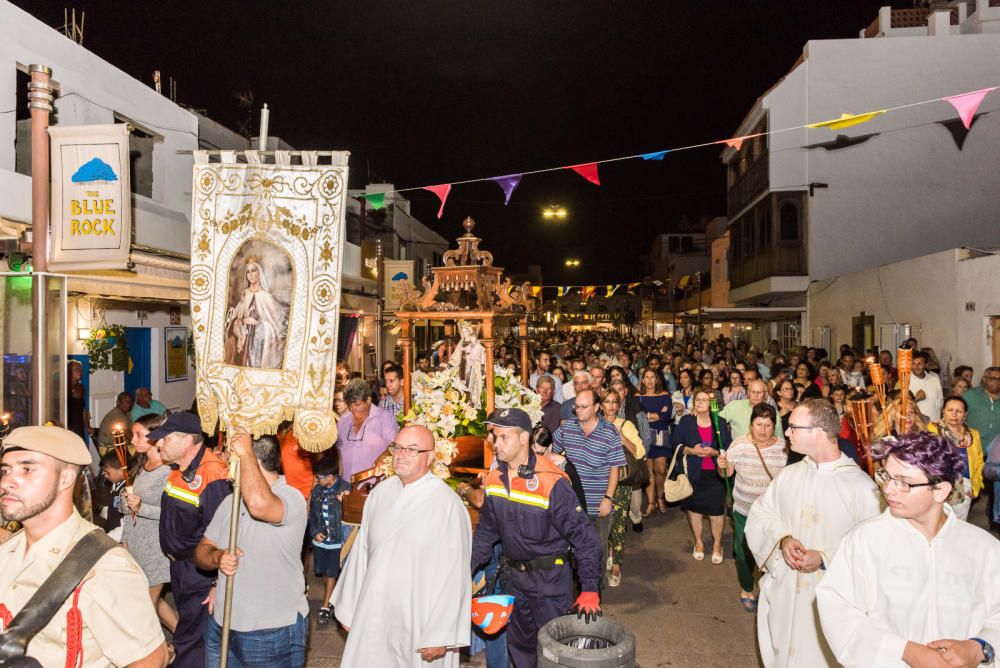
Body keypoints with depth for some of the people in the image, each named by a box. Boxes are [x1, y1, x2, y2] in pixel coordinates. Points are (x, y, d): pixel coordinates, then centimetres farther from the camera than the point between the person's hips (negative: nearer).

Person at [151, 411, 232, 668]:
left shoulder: (213, 477, -27)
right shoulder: (178, 469, 3)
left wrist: (219, 584, -23)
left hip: (202, 572, -9)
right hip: (179, 565, 9)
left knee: (189, 641, -1)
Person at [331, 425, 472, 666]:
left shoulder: (448, 504, -17)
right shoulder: (380, 492, 1)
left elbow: (453, 575, -15)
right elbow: (360, 553, 9)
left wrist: (441, 636, -14)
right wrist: (348, 609, 13)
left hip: (418, 623, -5)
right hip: (372, 618, 5)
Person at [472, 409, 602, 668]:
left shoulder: (551, 482, -23)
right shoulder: (495, 478, -2)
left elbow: (584, 537, -20)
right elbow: (486, 531, 10)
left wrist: (590, 590, -21)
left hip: (551, 577, -6)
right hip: (517, 576, 6)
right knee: (518, 642, 19)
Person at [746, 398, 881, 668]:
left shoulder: (860, 485, -15)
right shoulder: (789, 475, 2)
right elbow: (759, 515, 6)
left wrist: (825, 559, -21)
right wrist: (783, 539, -13)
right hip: (784, 594, 5)